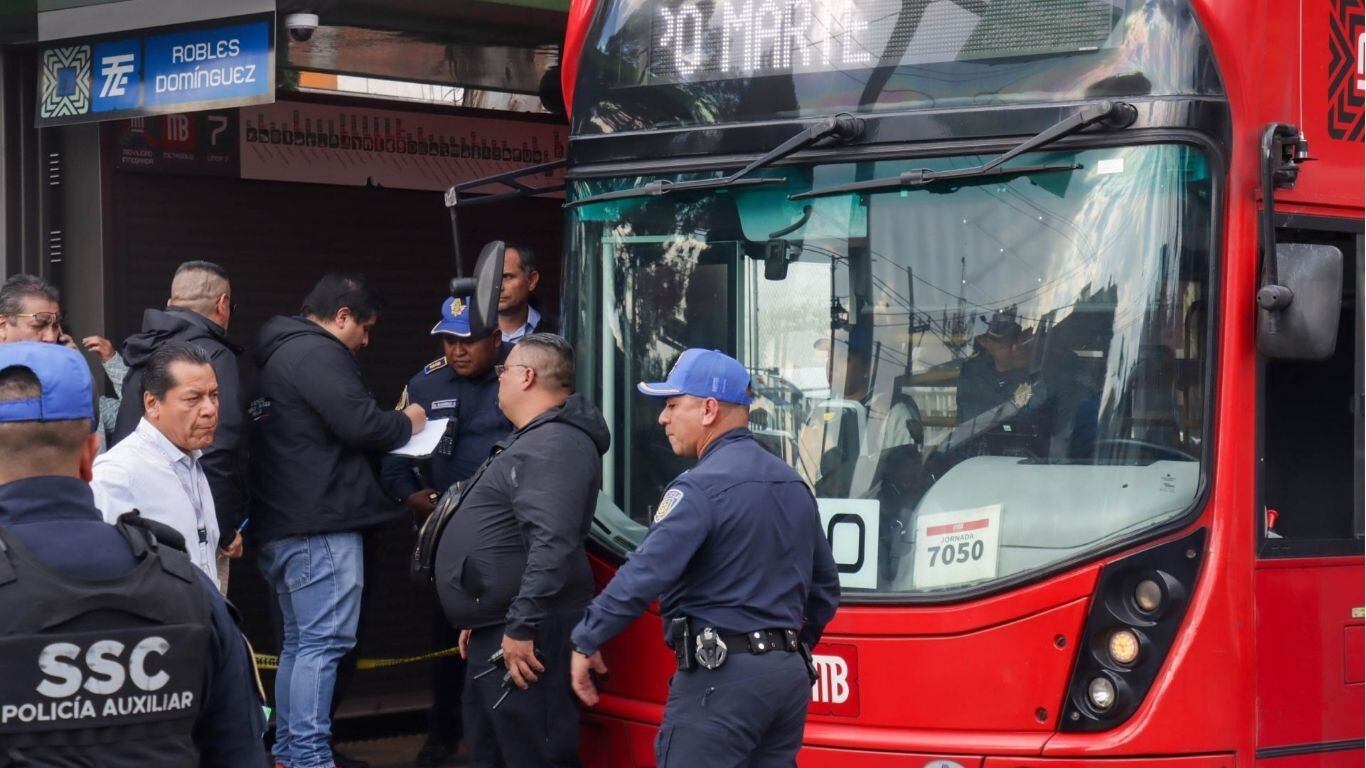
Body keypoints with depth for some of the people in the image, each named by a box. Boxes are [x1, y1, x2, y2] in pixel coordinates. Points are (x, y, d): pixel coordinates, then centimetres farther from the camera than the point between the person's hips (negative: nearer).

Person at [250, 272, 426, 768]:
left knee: (299, 642, 15)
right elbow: (359, 423, -19)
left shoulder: (283, 354, 21)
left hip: (284, 524, 11)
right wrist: (406, 424, 0)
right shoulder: (317, 354, -12)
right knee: (323, 643, -10)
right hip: (321, 526, -11)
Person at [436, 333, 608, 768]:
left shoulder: (554, 445, -17)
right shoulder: (532, 440, 21)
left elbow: (552, 546, -28)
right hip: (494, 633, 12)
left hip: (523, 638, -12)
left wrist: (521, 628, -29)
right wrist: (480, 619, 29)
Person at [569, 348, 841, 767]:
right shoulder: (793, 484, 15)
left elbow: (645, 574, -20)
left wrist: (586, 641, -11)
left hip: (720, 679, -9)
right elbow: (825, 589, 23)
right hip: (790, 678, 9)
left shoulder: (701, 487, -12)